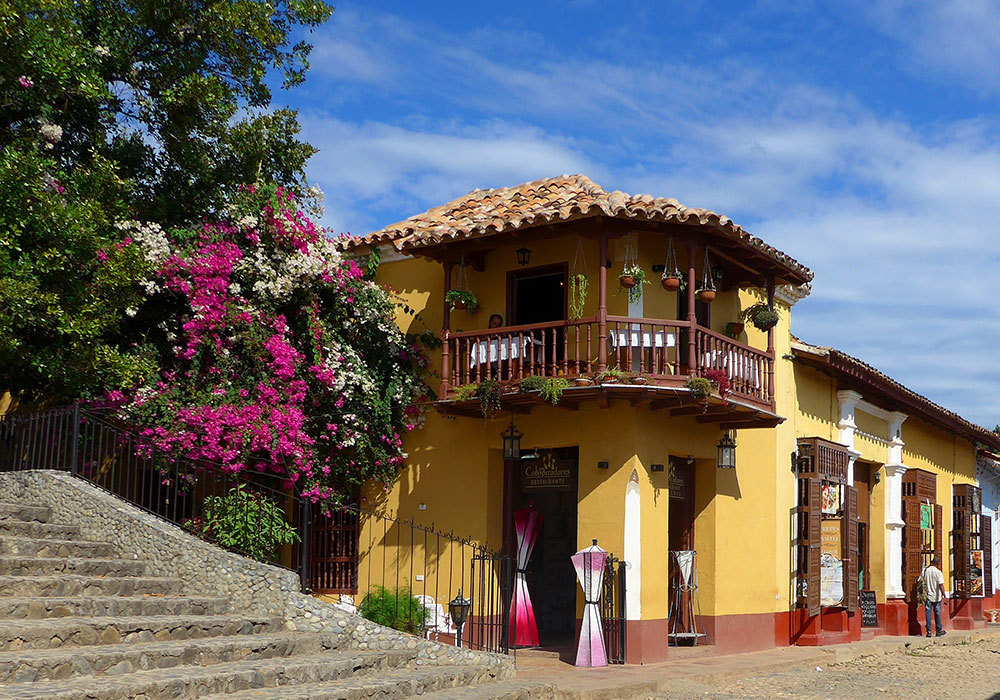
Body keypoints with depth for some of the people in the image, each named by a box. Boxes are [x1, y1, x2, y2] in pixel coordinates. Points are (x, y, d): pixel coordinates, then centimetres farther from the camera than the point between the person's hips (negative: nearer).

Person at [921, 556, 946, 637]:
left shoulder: (925, 571, -1)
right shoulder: (938, 572, -12)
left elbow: (920, 582, 8)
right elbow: (941, 585, -17)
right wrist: (944, 596, -16)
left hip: (927, 596, 2)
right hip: (936, 597, -2)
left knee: (928, 613, 4)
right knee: (937, 613, 9)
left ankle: (929, 631, 1)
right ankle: (939, 631, 18)